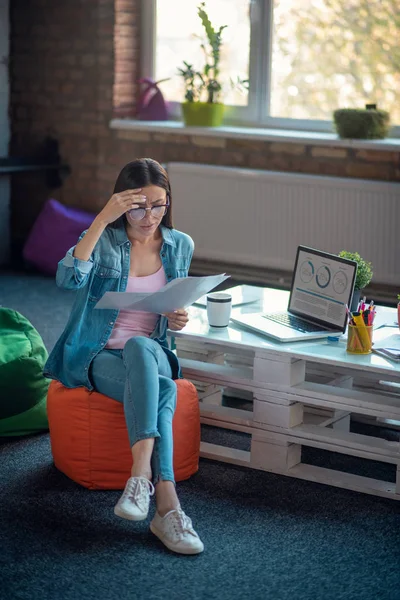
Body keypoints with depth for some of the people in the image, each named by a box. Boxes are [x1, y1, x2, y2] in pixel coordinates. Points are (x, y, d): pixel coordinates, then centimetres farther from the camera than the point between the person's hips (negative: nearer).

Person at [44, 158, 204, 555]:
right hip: (97, 357, -2)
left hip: (151, 353, 2)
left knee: (141, 346, -37)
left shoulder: (180, 246, 7)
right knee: (159, 388, -35)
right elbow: (68, 279, -25)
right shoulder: (103, 239, -4)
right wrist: (102, 220, -28)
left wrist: (178, 319, -6)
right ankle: (167, 505, -43)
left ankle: (141, 472, -46)